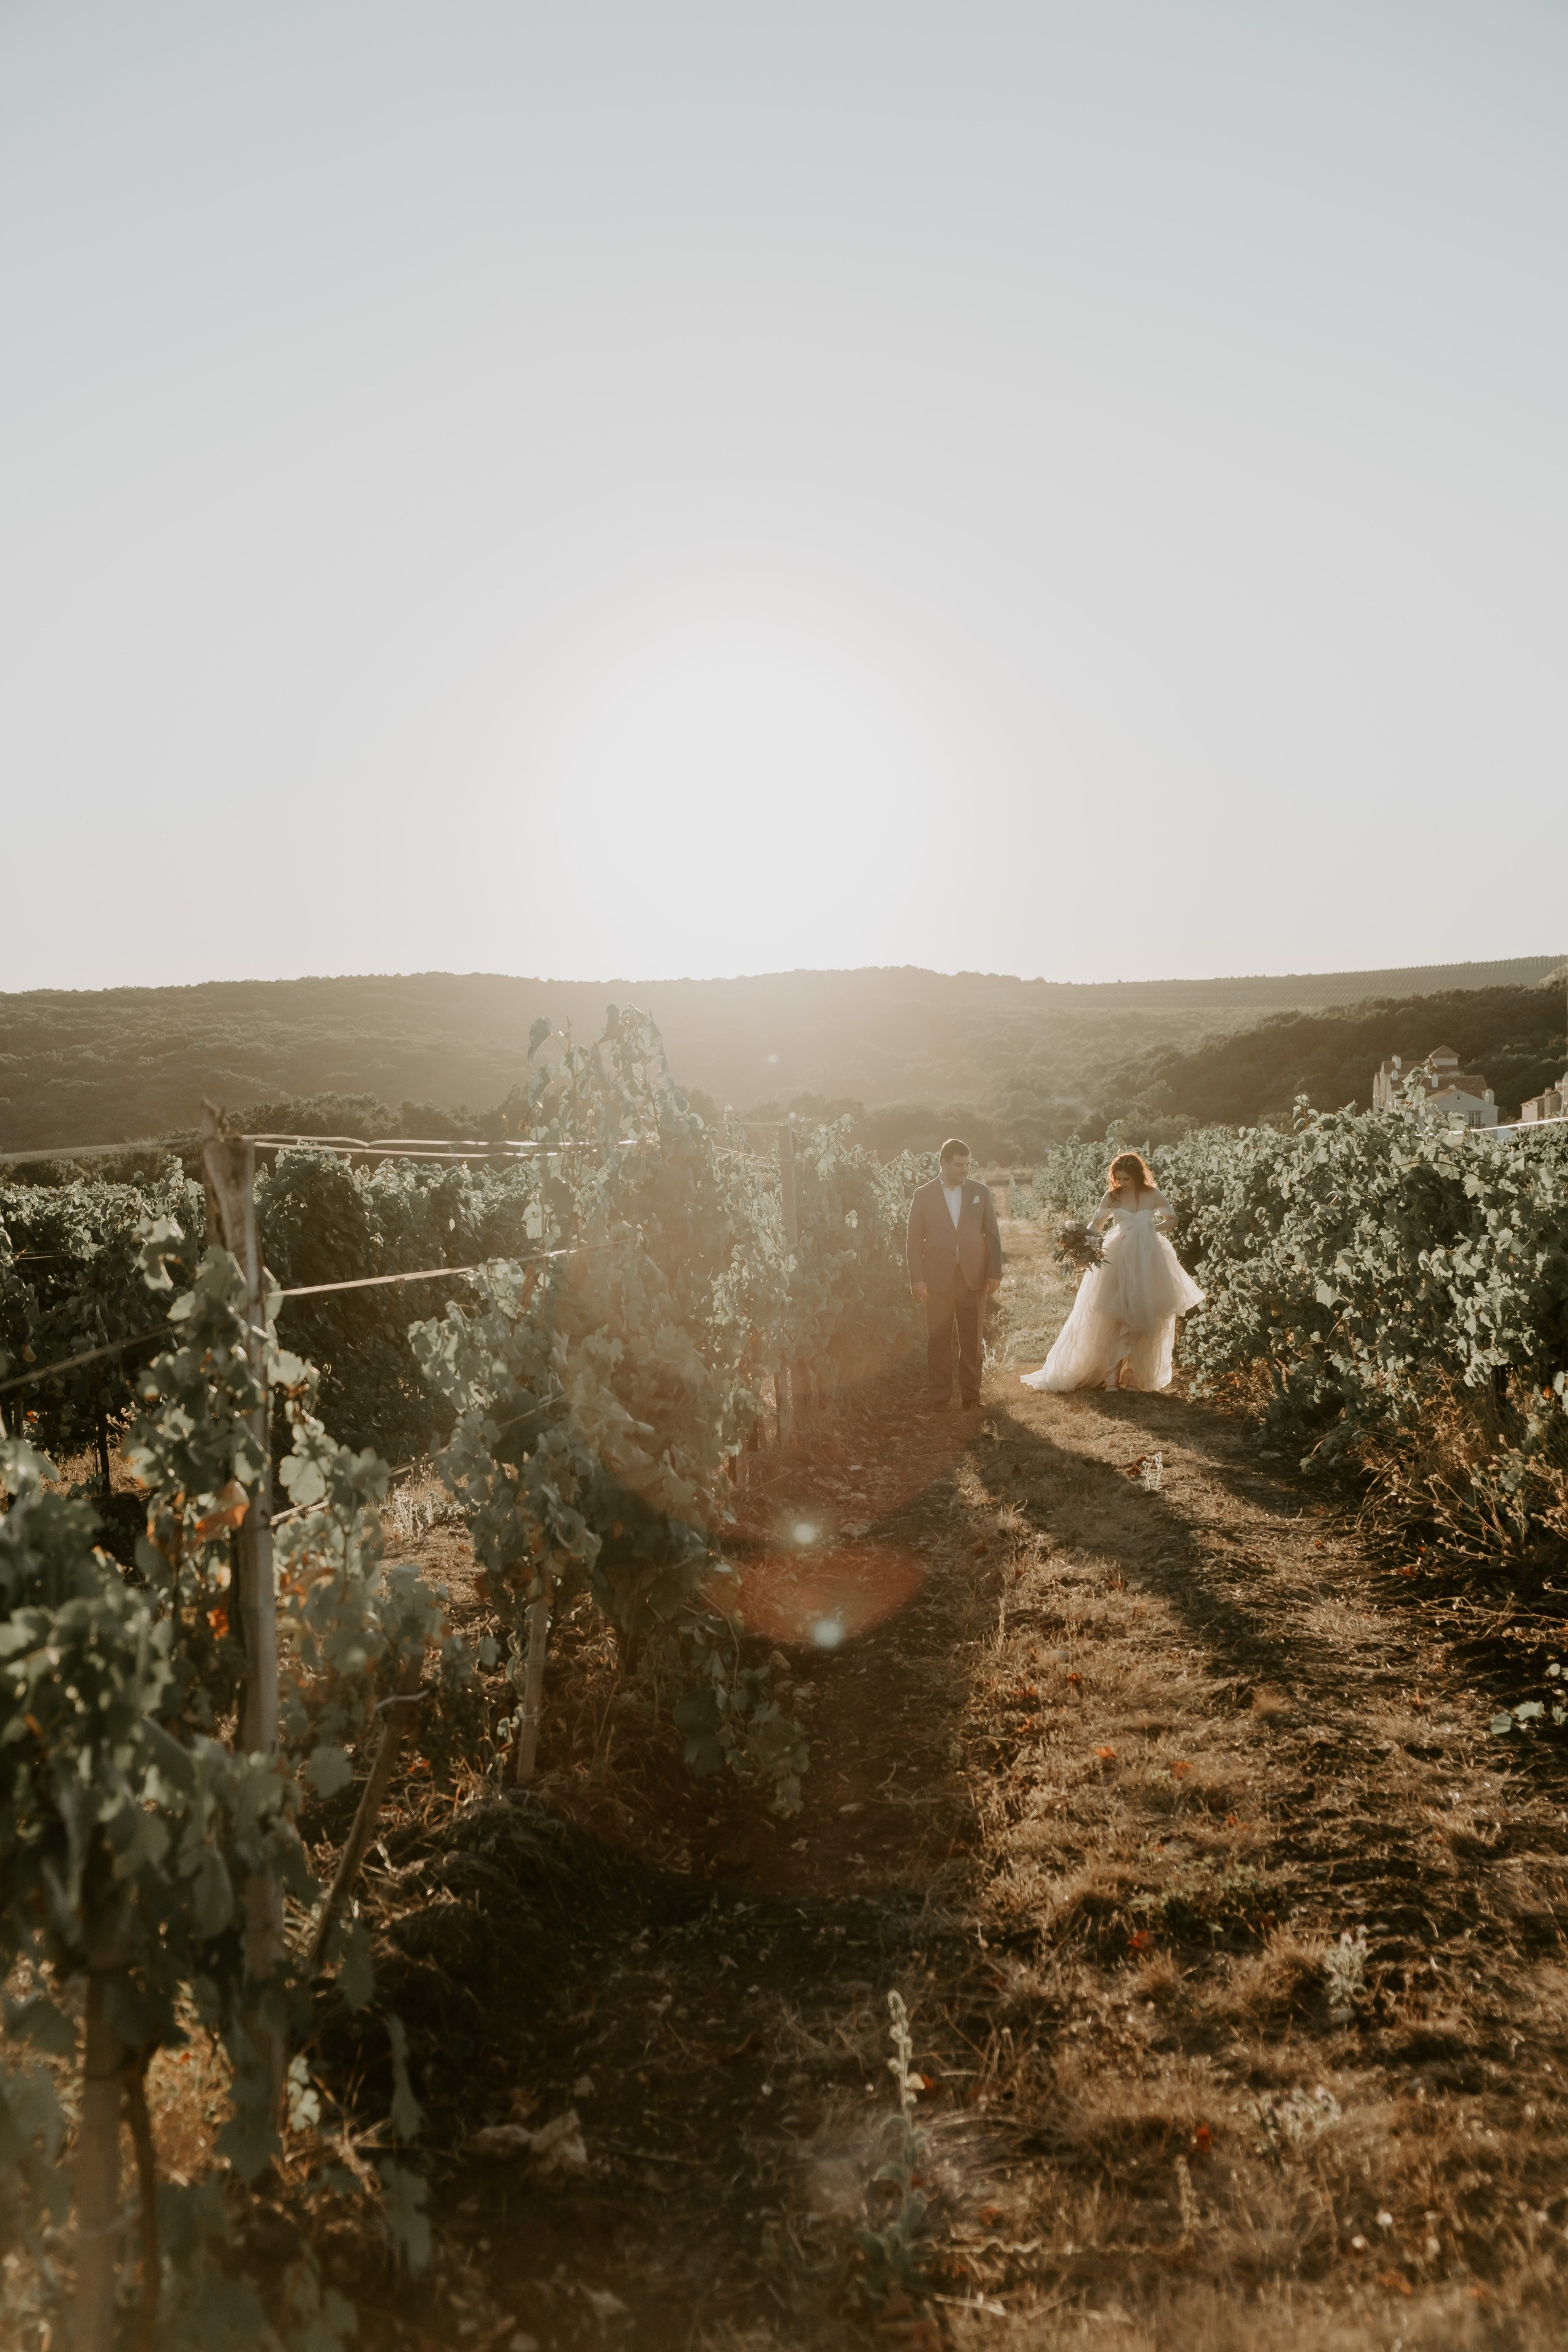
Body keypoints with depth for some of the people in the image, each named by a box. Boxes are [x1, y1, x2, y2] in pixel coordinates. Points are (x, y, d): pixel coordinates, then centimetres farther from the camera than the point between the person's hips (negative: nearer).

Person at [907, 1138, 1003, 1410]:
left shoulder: (981, 1192, 6)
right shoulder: (923, 1195, 2)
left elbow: (992, 1234, 7)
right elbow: (915, 1240, 1)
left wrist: (995, 1273, 0)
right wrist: (917, 1279, -6)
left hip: (974, 1279, 1)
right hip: (938, 1280, -1)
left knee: (972, 1341, 7)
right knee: (938, 1342, 3)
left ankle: (971, 1396, 15)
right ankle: (940, 1398, 10)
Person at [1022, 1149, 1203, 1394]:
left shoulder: (1152, 1195, -1)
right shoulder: (1112, 1196, 0)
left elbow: (1172, 1218, 12)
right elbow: (1096, 1224, 1)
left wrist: (1154, 1229, -4)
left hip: (1146, 1260, 0)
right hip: (1116, 1258, 0)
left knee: (1143, 1317, 4)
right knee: (1114, 1317, -5)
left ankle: (1135, 1373, 13)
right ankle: (1111, 1374, -3)